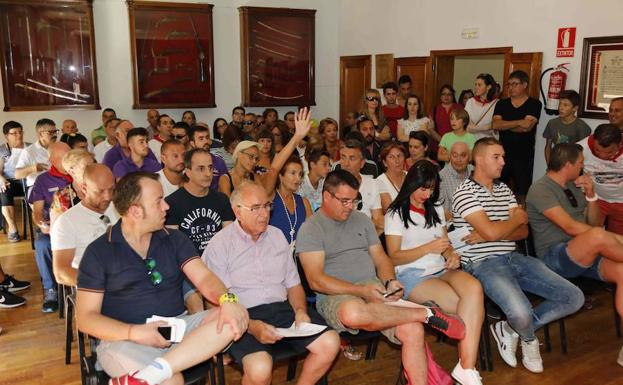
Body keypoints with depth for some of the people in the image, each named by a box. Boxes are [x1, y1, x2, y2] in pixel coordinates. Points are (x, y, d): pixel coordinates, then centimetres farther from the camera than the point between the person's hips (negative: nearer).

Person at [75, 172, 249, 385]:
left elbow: (203, 277, -2)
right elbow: (86, 317, -2)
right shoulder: (98, 252, 1)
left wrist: (227, 300, -26)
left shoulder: (174, 240, 10)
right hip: (124, 338, -6)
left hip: (177, 327, 6)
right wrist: (134, 333, -19)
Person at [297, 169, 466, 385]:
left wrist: (389, 281, -5)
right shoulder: (310, 229, 0)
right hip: (335, 296, -4)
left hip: (374, 289, 5)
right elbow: (316, 280, -10)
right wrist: (362, 290, -19)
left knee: (413, 330, -25)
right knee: (353, 313, -41)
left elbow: (380, 258, 19)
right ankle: (427, 313, -23)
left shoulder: (361, 220, 19)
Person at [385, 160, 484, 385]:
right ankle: (468, 366, -17)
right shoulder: (395, 214, 5)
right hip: (412, 276, -5)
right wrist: (428, 248, -13)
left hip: (441, 270, 5)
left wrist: (452, 255, -4)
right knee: (473, 307, -28)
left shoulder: (436, 210, 23)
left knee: (474, 288, -32)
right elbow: (394, 257, -1)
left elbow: (445, 244, 21)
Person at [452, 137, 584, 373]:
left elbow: (523, 232, 8)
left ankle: (512, 329, 6)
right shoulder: (464, 193, -7)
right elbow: (492, 232, -19)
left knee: (574, 298, -4)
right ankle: (529, 339, 10)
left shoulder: (505, 190, 17)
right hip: (483, 264, -7)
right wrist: (518, 218, 1)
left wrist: (490, 233, -11)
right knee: (522, 313, -31)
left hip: (513, 258, 8)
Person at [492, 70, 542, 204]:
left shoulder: (534, 104, -2)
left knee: (521, 192, 3)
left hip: (524, 155, -3)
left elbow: (526, 127, -14)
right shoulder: (502, 104, 8)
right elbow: (495, 125, -7)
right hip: (503, 153, 3)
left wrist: (504, 125, -4)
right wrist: (519, 122, -14)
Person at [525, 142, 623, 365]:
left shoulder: (574, 186, 18)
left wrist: (591, 195, 3)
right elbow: (570, 227, -18)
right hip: (555, 257, -8)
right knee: (597, 236, -35)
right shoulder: (540, 190, -8)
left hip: (586, 254, 8)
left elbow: (594, 222, 20)